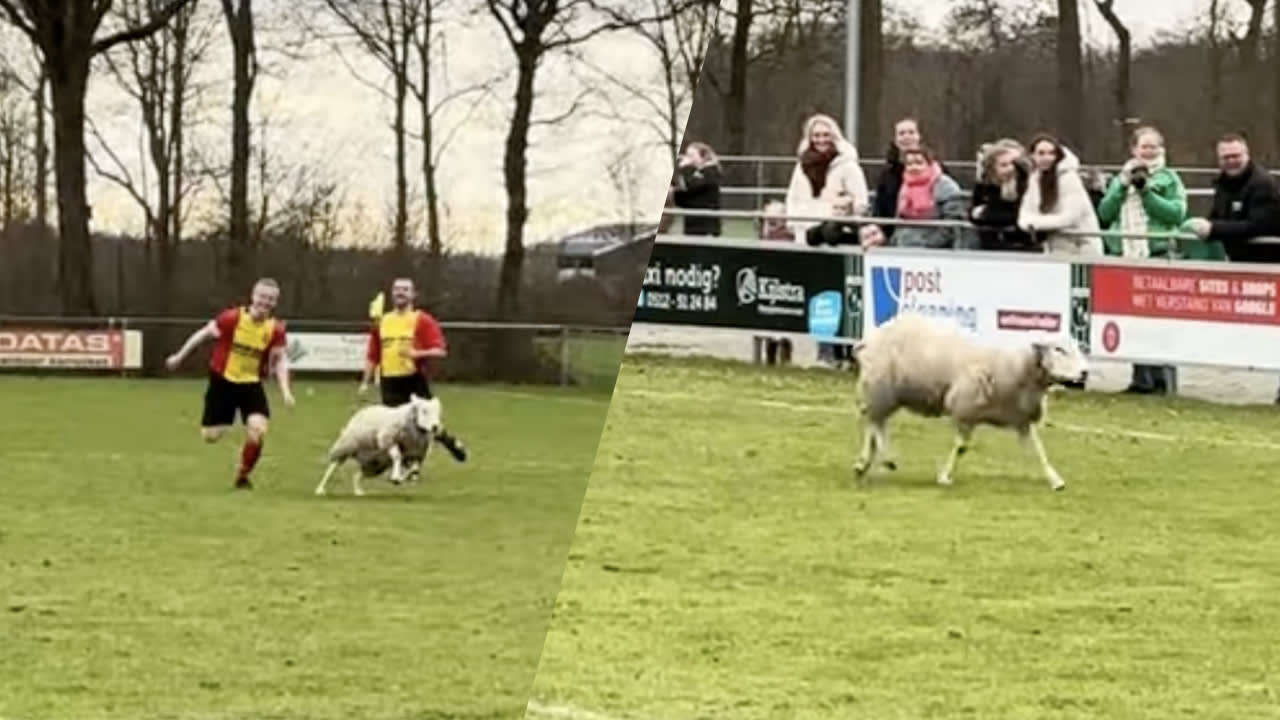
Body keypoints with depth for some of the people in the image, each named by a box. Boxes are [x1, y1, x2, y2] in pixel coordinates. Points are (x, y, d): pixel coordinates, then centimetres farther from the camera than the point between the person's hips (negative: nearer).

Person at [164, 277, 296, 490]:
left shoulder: (275, 329, -10)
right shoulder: (233, 318, -17)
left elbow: (280, 360, 0)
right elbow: (204, 334, -5)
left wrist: (285, 390, -12)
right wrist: (179, 356, 3)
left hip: (251, 384, 1)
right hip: (223, 381, -1)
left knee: (258, 429, -20)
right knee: (211, 436, 2)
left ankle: (243, 475, 4)